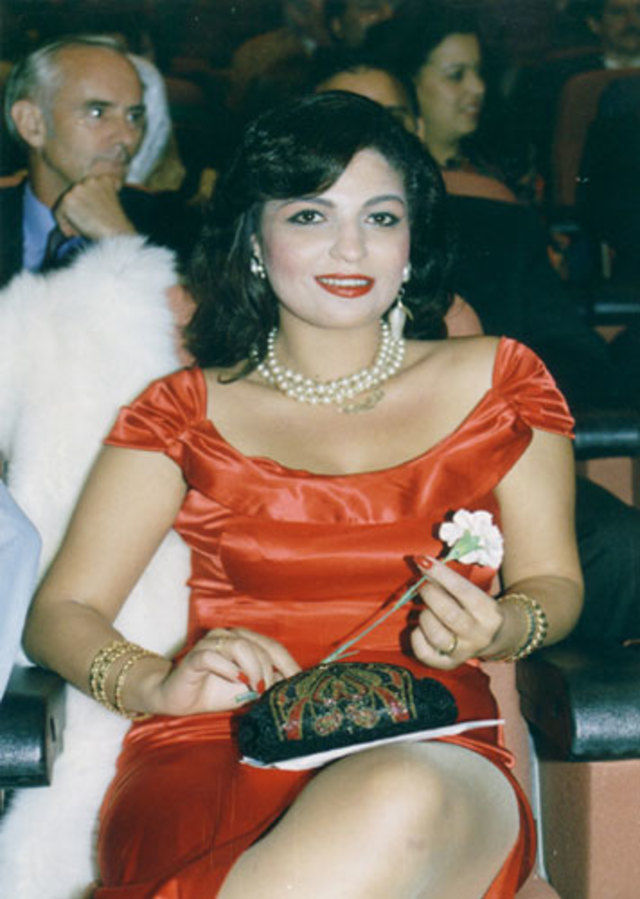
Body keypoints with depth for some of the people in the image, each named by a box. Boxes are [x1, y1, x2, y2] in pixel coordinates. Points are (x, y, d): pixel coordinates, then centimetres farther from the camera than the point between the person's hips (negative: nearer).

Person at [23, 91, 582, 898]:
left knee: (399, 807, -38)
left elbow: (553, 582, 19)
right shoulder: (188, 410, 13)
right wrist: (159, 686, -13)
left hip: (431, 760, 2)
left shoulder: (493, 379, 16)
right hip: (217, 755, -1)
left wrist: (495, 631, -6)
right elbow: (60, 612, 9)